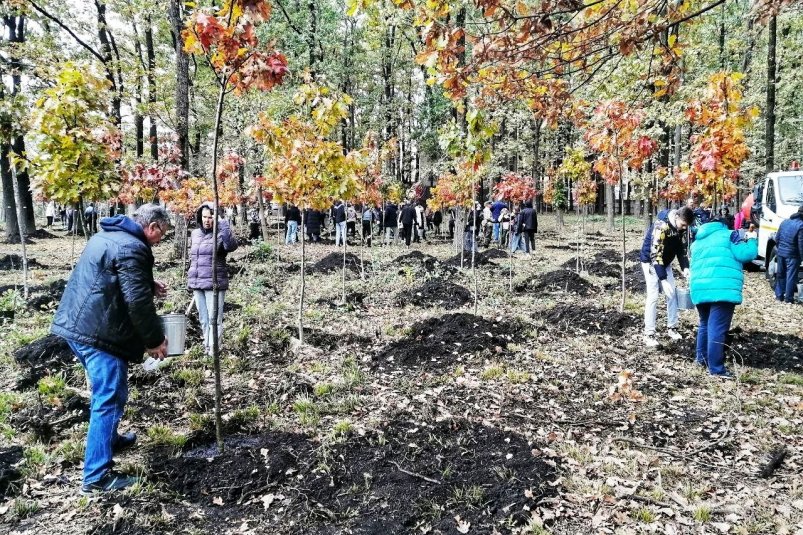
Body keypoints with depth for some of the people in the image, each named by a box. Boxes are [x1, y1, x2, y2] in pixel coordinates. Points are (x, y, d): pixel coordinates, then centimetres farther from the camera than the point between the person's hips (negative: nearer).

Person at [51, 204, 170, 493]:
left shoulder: (106, 236, 15)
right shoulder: (132, 248, -18)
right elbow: (137, 302, -22)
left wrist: (148, 284, 24)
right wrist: (154, 340, -11)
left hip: (77, 325, 11)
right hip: (98, 333, -11)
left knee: (103, 392, 26)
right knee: (109, 399, -4)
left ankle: (109, 439, 44)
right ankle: (97, 475, 1)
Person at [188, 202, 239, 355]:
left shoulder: (220, 234, -8)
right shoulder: (195, 234, 12)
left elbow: (231, 245, -31)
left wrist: (223, 224, -36)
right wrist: (191, 278, 24)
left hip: (214, 284, -7)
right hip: (197, 284, 7)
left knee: (214, 319, -5)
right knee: (203, 320, 17)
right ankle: (207, 348, 29)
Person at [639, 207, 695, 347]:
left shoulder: (680, 227, -8)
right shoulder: (661, 226, -31)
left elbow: (682, 248, 2)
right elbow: (655, 254, -31)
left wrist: (685, 267, -13)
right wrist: (663, 279, -32)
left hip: (665, 263, 7)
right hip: (651, 262, -7)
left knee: (672, 294, 5)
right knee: (653, 297, -10)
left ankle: (671, 328, 17)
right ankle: (649, 334, -6)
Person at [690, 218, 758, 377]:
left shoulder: (697, 242, 26)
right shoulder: (729, 235, 7)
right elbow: (745, 254, -3)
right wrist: (751, 240, 13)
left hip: (699, 289, 7)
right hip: (723, 289, -6)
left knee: (705, 324, 24)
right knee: (717, 329, -6)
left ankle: (701, 358, 31)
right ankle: (716, 368, -3)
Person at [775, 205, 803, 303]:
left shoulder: (784, 221, 5)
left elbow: (777, 238, 11)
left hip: (781, 252, 6)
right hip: (792, 255, -6)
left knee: (780, 274, 16)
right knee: (791, 276, 2)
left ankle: (779, 295, 22)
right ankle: (789, 298, 7)